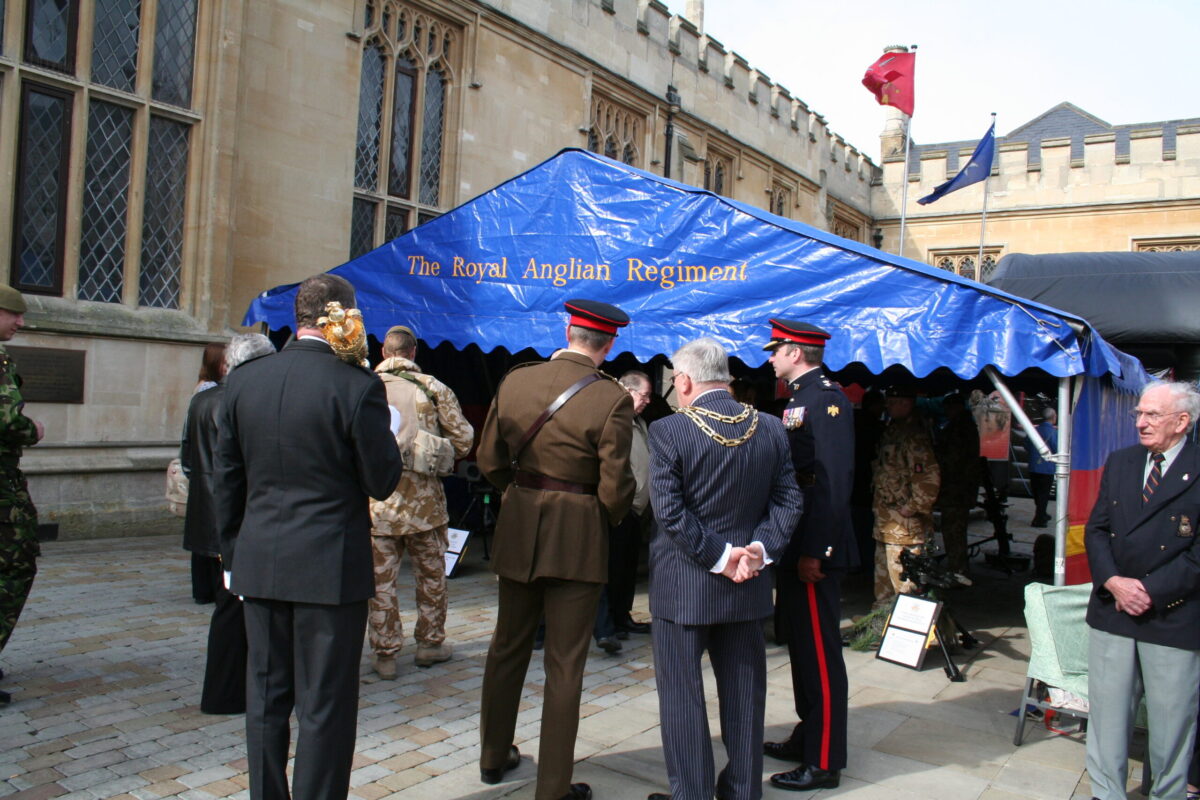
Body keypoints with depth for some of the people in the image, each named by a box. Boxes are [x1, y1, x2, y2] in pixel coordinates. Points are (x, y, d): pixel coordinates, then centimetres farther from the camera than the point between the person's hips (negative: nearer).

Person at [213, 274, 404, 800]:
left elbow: (225, 479, 8)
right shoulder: (358, 385, -15)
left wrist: (232, 552, 18)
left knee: (266, 696, 17)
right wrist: (392, 438, 8)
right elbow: (382, 481, -10)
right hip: (331, 567, -5)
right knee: (324, 706, 7)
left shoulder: (243, 380, 2)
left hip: (259, 564, 5)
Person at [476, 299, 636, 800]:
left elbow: (489, 460, 5)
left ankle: (494, 757, 36)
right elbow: (615, 488, -14)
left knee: (508, 647, 20)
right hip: (579, 537, -4)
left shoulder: (515, 380, -1)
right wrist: (610, 520, 7)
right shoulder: (612, 400, -14)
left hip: (517, 532, 4)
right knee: (564, 665, 6)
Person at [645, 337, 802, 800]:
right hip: (747, 586, 5)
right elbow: (788, 501, -1)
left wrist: (720, 555, -13)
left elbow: (669, 511, -18)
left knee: (682, 693, 8)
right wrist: (759, 547, -8)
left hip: (682, 585, -4)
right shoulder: (770, 429, 1)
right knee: (743, 691, 16)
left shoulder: (668, 431, -13)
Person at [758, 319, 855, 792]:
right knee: (801, 646, 18)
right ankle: (808, 738, 32)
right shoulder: (799, 399, 15)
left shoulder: (827, 398, -14)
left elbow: (835, 481, -21)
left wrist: (814, 551, -23)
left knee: (820, 652, -1)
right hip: (793, 545, 10)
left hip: (815, 549, -10)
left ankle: (824, 762, 10)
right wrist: (791, 547, 15)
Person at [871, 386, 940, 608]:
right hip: (886, 522, 10)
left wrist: (914, 507, -19)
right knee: (883, 575, 20)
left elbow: (930, 476, -24)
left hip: (905, 524, -10)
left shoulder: (914, 436, -17)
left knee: (903, 579, -7)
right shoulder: (891, 430, 15)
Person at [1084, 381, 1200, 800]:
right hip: (1113, 612, 4)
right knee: (1107, 718, 11)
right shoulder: (1120, 463, 9)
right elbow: (1096, 529, 7)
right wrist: (1113, 582, -8)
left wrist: (1150, 591, -14)